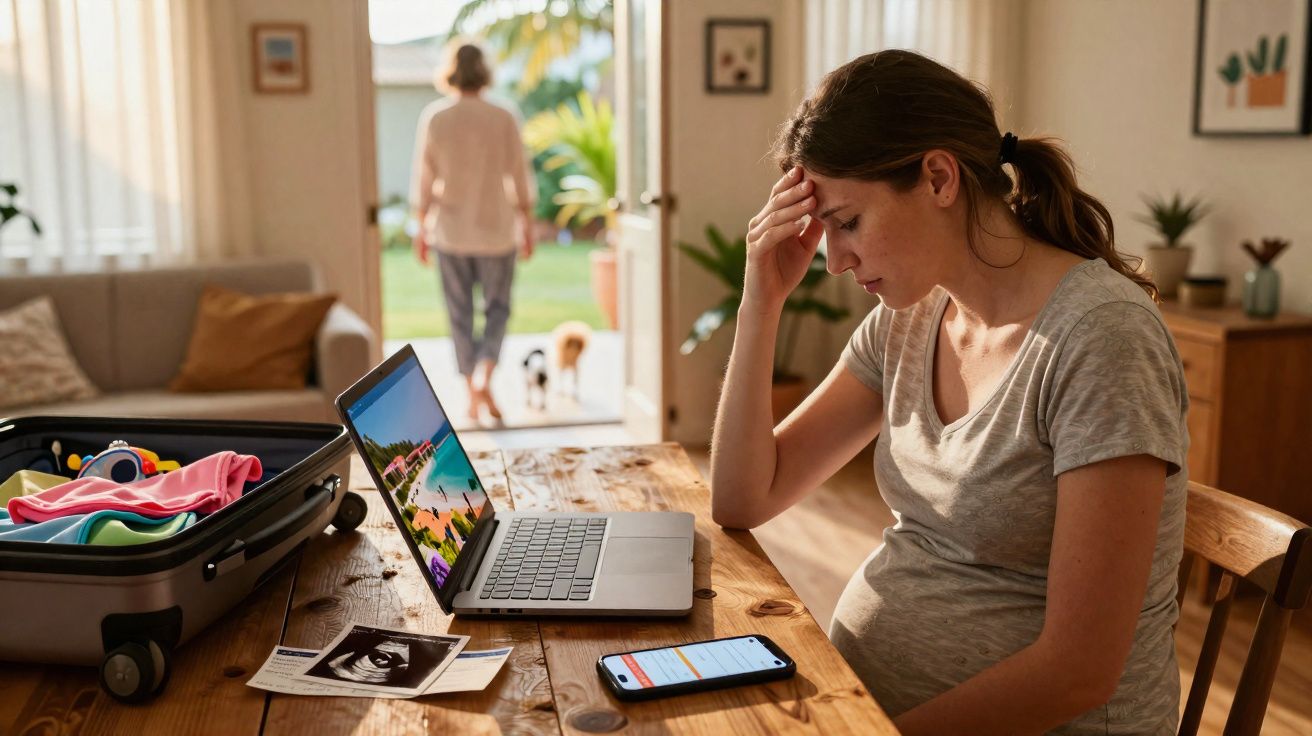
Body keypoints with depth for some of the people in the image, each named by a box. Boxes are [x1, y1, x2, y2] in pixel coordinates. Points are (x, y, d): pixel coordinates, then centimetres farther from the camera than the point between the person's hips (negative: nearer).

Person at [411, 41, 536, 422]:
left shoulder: (433, 117, -5)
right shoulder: (503, 119, -7)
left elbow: (424, 180, -2)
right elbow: (520, 178, -3)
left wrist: (421, 228, 8)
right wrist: (527, 226, 8)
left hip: (450, 230, 1)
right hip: (495, 229, -1)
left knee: (460, 313, 10)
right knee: (497, 308, 12)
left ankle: (472, 391, 13)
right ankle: (484, 374, -10)